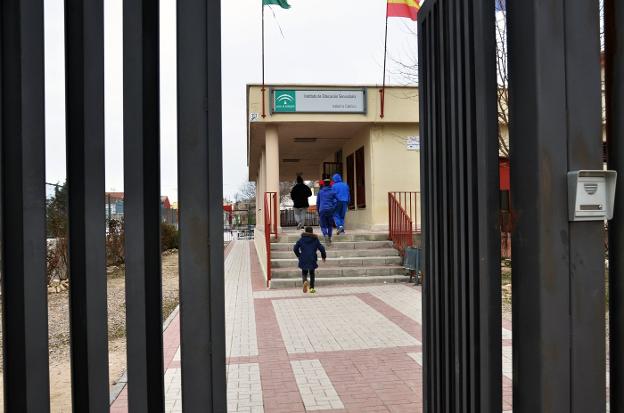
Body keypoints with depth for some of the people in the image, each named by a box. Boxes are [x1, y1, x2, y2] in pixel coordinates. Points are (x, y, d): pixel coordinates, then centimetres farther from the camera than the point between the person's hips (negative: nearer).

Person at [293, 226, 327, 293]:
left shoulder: (301, 239, 4)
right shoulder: (315, 239, 2)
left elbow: (295, 248, 5)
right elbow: (321, 248, -1)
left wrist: (298, 255, 21)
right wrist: (323, 256, 15)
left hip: (303, 260, 0)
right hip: (312, 260, 0)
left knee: (304, 272, 13)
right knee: (312, 273, 15)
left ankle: (305, 281, -19)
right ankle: (311, 288, 10)